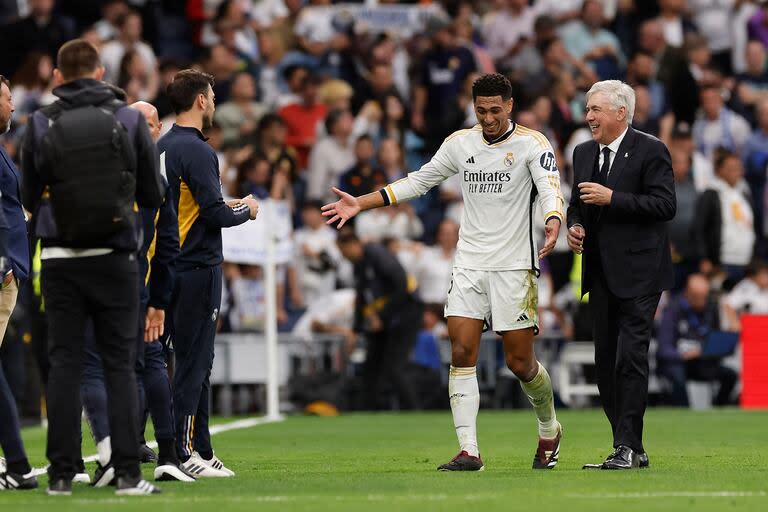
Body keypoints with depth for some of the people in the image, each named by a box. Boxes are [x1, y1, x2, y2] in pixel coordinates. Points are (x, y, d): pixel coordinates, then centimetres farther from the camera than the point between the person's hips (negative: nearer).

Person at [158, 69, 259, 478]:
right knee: (193, 362, -6)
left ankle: (201, 450, 17)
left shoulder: (163, 148, 12)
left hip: (174, 268, 9)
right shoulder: (196, 150, -16)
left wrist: (224, 207, 19)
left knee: (195, 361, 13)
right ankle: (183, 453, -6)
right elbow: (215, 214, -19)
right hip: (198, 267, -9)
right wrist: (245, 211, 0)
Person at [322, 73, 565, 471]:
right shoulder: (460, 144, 9)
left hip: (514, 266, -4)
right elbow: (418, 181, 19)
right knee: (462, 353, -8)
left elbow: (550, 188, -20)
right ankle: (468, 452, -8)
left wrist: (553, 223, -42)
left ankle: (549, 430, 27)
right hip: (469, 263, 4)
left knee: (520, 362, -2)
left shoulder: (531, 143, -6)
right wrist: (360, 204, 15)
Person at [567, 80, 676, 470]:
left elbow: (666, 205, -15)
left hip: (638, 272, -8)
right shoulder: (584, 153, 14)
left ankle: (628, 447, -11)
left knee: (630, 356, -13)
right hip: (602, 273, 8)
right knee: (606, 362, 7)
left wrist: (612, 198, -20)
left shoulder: (650, 151, -8)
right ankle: (630, 448, 14)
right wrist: (574, 226, 3)